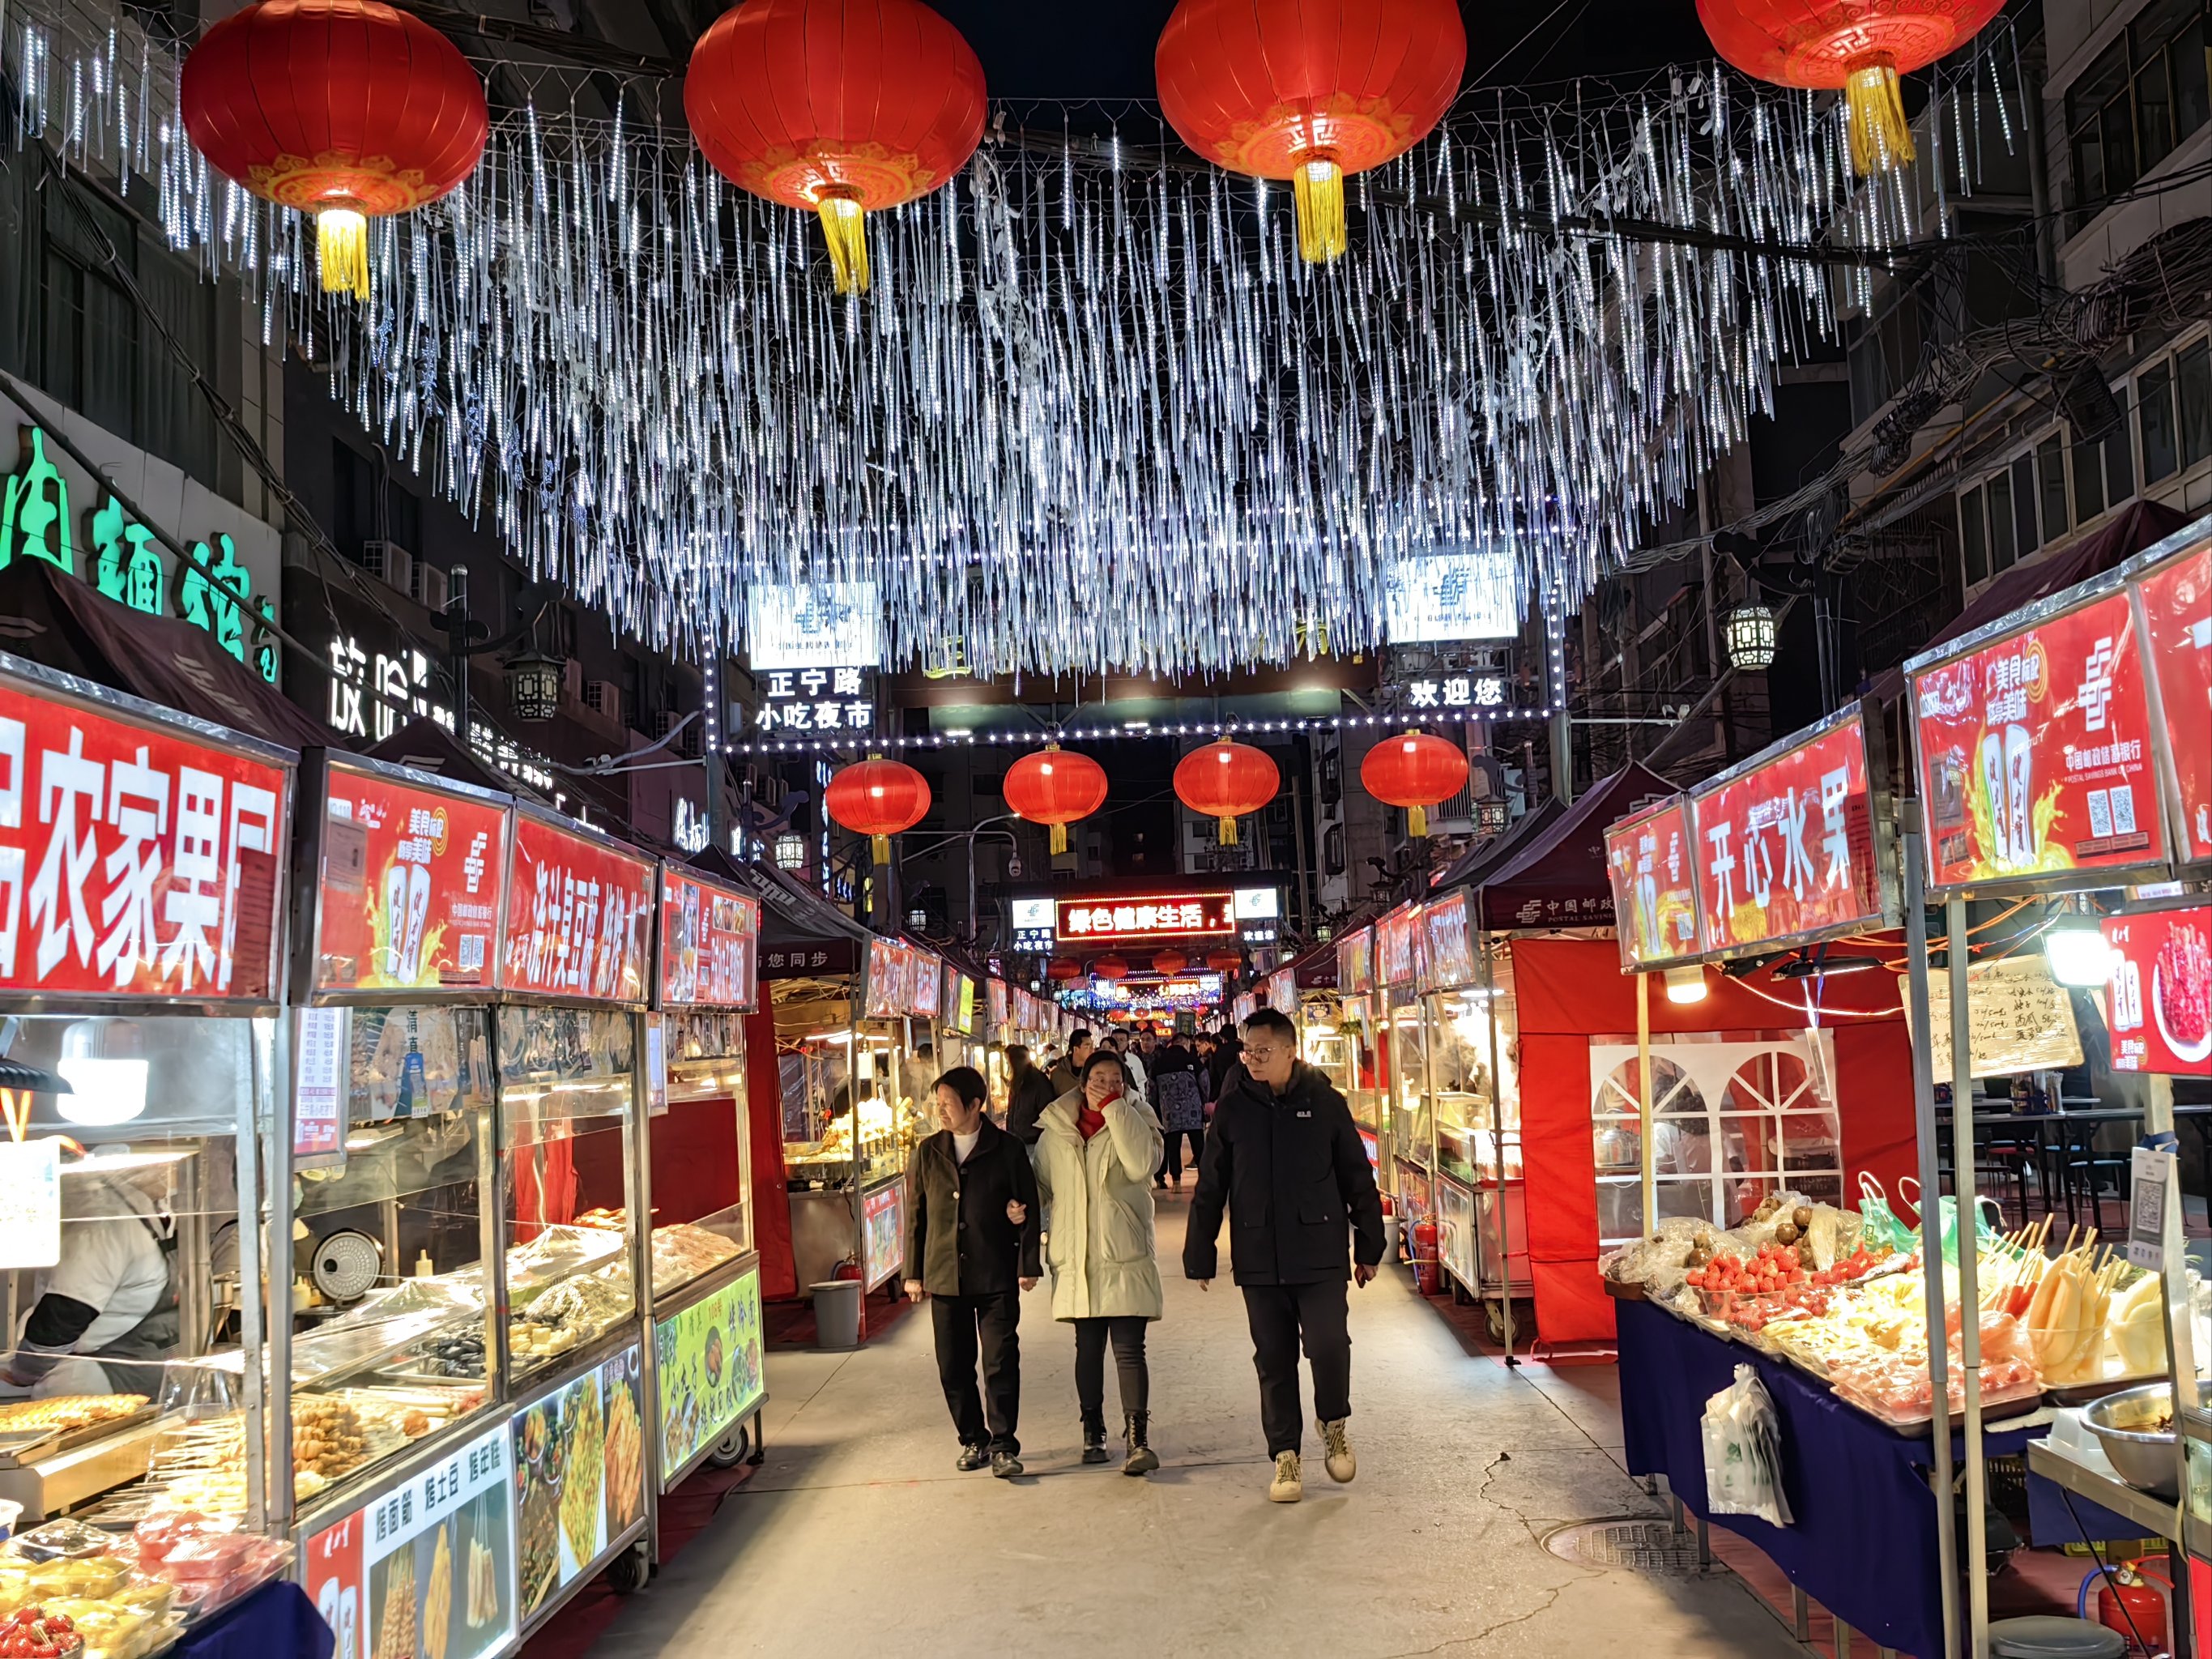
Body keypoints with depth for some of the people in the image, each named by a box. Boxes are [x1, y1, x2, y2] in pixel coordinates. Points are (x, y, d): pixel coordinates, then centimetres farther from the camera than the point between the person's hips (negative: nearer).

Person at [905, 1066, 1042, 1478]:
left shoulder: (1007, 1150, -3)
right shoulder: (928, 1153, 6)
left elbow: (1028, 1208, 1)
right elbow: (915, 1216, 10)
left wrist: (1028, 1265, -3)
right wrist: (914, 1273, 7)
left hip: (997, 1277, -3)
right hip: (944, 1276, 3)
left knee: (1001, 1363, -4)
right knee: (954, 1367, 8)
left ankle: (1002, 1445, 5)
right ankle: (973, 1440, 23)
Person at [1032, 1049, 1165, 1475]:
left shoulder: (1136, 1121, -2)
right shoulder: (1056, 1129, 5)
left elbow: (1142, 1165, -22)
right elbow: (1041, 1185, 17)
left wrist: (1114, 1108, -20)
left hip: (1125, 1257, -3)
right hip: (1076, 1259, 3)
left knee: (1129, 1348, -9)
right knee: (1088, 1347, 14)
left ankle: (1137, 1437, -7)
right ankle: (1093, 1431, 27)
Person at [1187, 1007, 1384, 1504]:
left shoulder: (1325, 1103, -1)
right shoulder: (1232, 1109, 1)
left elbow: (1358, 1179, 6)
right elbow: (1209, 1189, 8)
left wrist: (1368, 1248, 7)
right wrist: (1200, 1255, 7)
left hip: (1320, 1256, -1)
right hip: (1258, 1259, 2)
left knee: (1328, 1345, -10)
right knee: (1274, 1361, 7)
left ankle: (1335, 1424, 19)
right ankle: (1285, 1455, 21)